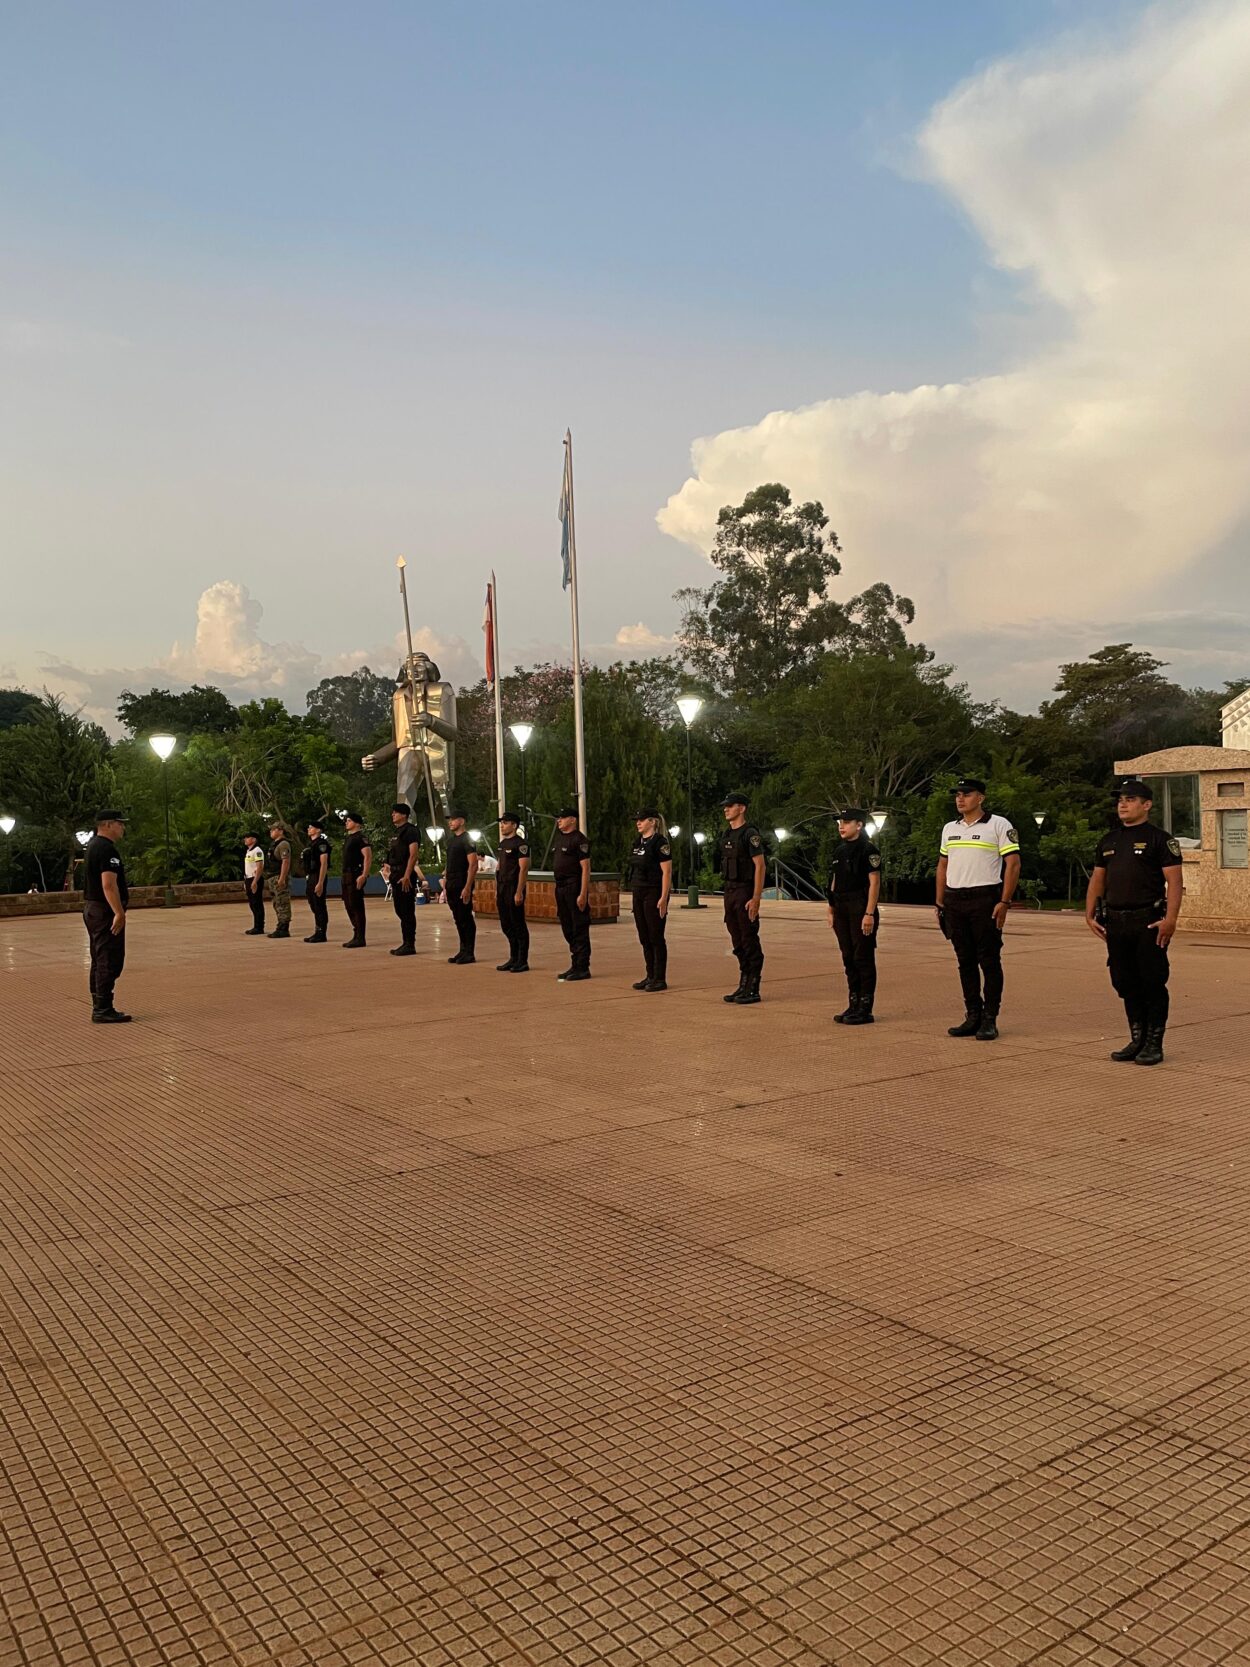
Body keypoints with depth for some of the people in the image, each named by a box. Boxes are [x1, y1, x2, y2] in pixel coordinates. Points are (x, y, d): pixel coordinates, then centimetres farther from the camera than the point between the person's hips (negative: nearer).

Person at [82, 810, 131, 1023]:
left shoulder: (93, 845, 16)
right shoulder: (107, 849, -17)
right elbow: (108, 885, -26)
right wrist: (119, 912, -27)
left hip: (92, 909, 11)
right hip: (105, 911, -11)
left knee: (100, 961, 15)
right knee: (109, 962, -8)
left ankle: (99, 1008, 20)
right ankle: (103, 1010, -8)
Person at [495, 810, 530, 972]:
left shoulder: (521, 844, -11)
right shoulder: (503, 843, 16)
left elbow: (523, 869, -16)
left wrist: (519, 892, -21)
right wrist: (497, 890, 17)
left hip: (514, 889, -9)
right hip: (502, 890, 9)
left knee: (518, 926, -3)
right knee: (506, 926, 12)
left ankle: (522, 961, 2)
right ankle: (513, 959, 21)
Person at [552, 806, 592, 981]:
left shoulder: (579, 839, -11)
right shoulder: (560, 837, 16)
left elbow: (585, 868, -16)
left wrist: (583, 894, -21)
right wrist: (558, 892, 17)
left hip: (574, 888, -9)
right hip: (561, 888, 9)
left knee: (579, 929, -4)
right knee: (568, 929, 13)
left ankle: (582, 968, 1)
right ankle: (575, 965, 21)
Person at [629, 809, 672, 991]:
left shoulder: (660, 842, -11)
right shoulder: (638, 842, 13)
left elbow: (667, 871, -15)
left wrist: (663, 898, -20)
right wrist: (634, 892, 14)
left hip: (654, 894, -8)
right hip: (638, 894, 8)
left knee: (656, 938, -3)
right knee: (644, 938, 10)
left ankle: (660, 979, 3)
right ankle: (650, 976, 17)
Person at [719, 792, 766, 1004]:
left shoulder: (750, 834, -12)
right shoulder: (726, 835, 14)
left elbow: (760, 865, -16)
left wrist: (756, 898, -22)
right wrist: (728, 895, 15)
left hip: (745, 892, -9)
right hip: (730, 891, 9)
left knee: (750, 941, -4)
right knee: (738, 942, 12)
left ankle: (753, 989, 0)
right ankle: (743, 985, 19)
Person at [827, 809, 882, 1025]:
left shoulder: (868, 849, -9)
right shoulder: (839, 850, 14)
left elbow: (874, 882, -13)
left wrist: (869, 913, -19)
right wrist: (831, 910, 15)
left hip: (861, 909, -8)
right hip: (842, 910, 8)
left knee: (863, 958, -3)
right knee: (848, 958, 11)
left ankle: (865, 1009, 2)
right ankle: (854, 1005, 19)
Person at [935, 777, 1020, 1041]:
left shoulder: (999, 825, -3)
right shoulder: (949, 828, 15)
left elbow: (1013, 864, -8)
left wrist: (1004, 902, -14)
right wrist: (940, 903, 13)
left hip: (985, 900, -6)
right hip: (955, 901, 6)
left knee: (989, 961, -2)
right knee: (965, 961, 9)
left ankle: (989, 1020, 3)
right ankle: (973, 1016, 16)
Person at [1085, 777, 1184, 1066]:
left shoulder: (1160, 839, -4)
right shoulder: (1108, 840, 15)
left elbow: (1174, 880, -10)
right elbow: (1097, 879, 18)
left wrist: (1170, 919, -20)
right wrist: (1090, 915, 8)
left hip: (1148, 922, -6)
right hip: (1115, 922, 6)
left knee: (1152, 983, -1)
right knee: (1125, 983, 10)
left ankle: (1154, 1044, 7)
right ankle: (1137, 1040, 20)